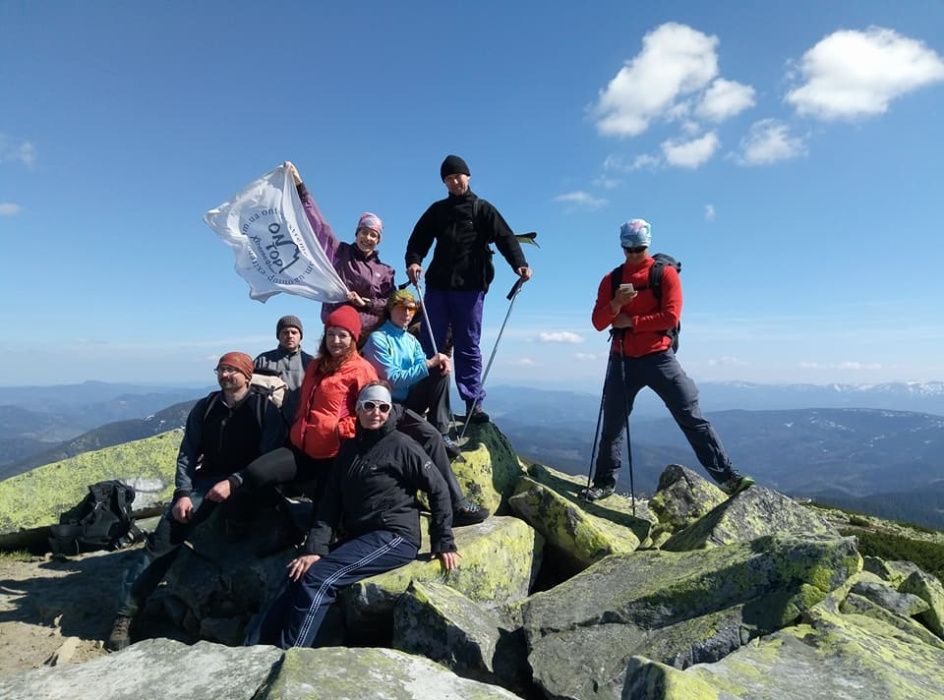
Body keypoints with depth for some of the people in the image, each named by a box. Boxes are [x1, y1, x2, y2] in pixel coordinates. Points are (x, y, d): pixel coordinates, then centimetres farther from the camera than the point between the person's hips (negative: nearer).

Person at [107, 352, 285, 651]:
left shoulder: (265, 409, -5)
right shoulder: (204, 408, 7)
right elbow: (187, 455, 7)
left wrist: (234, 483, -22)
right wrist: (183, 494, -7)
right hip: (207, 481, 3)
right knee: (164, 536, -12)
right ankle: (126, 612, -3)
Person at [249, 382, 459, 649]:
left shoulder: (401, 446, -5)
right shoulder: (349, 448, 12)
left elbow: (437, 489, -4)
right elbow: (331, 501, 7)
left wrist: (443, 543, -5)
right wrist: (314, 548, -5)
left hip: (395, 537, -6)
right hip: (357, 538, 6)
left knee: (318, 579, -23)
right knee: (298, 576, -15)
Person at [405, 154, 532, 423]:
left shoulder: (482, 209, 9)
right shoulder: (437, 210, 18)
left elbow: (505, 237, -3)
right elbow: (419, 238, 12)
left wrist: (519, 263, -21)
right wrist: (413, 260, -10)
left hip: (470, 287, -2)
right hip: (437, 285, 3)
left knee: (468, 347, 2)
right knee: (429, 343, 2)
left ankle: (474, 403, 6)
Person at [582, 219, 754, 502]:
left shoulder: (665, 273, -1)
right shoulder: (611, 280, 8)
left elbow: (671, 316, -12)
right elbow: (598, 323, 0)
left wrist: (630, 322, -12)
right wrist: (616, 303, -18)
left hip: (658, 357, -3)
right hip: (622, 360, 3)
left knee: (693, 419, -4)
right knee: (612, 425, 7)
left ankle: (727, 475, 2)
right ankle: (604, 482, 20)